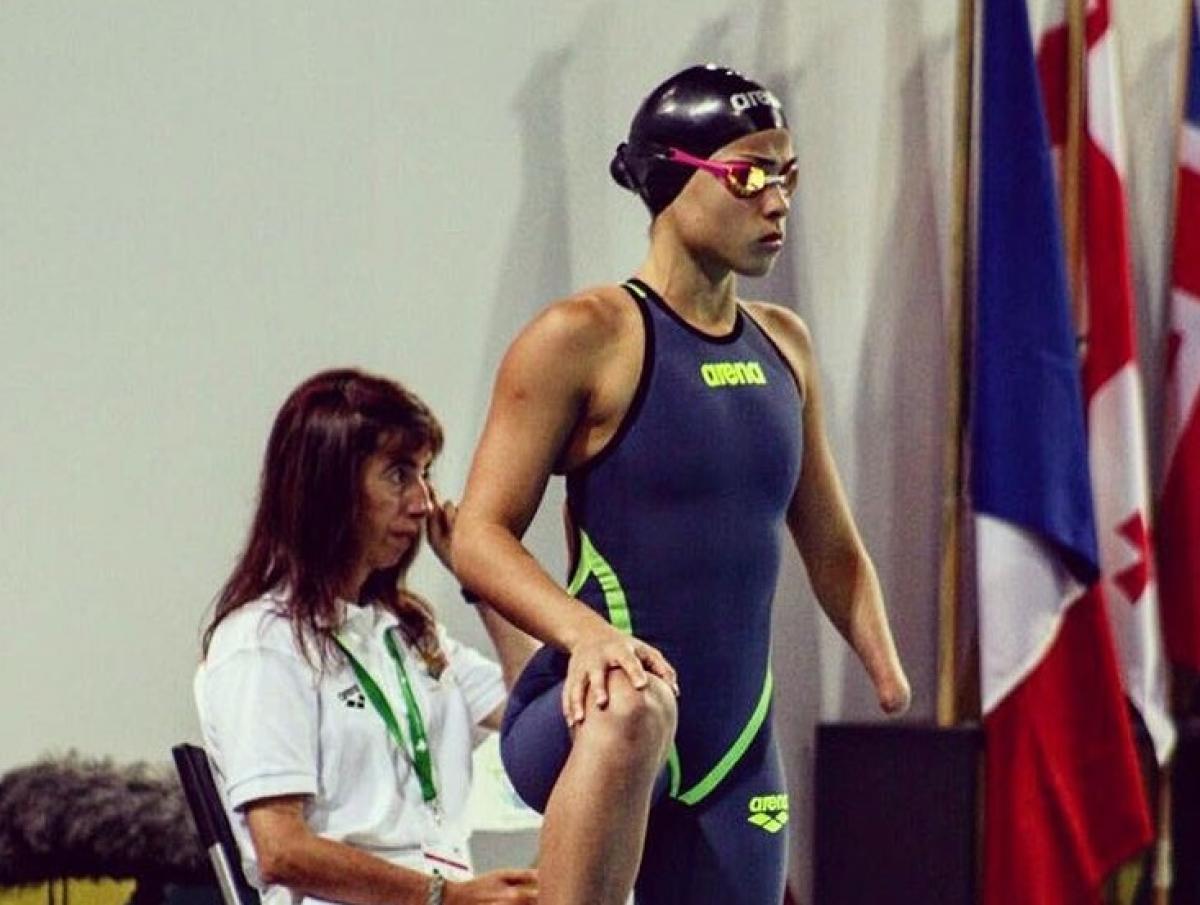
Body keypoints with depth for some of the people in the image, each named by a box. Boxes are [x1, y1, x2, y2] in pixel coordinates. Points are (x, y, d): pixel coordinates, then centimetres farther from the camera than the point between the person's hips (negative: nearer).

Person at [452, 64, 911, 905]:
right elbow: (481, 536, -12)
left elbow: (832, 546, 22)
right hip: (585, 727, -7)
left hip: (734, 751, 7)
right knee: (634, 712, -41)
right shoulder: (585, 338, -7)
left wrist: (890, 675, 5)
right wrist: (585, 630, -30)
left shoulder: (783, 346, 13)